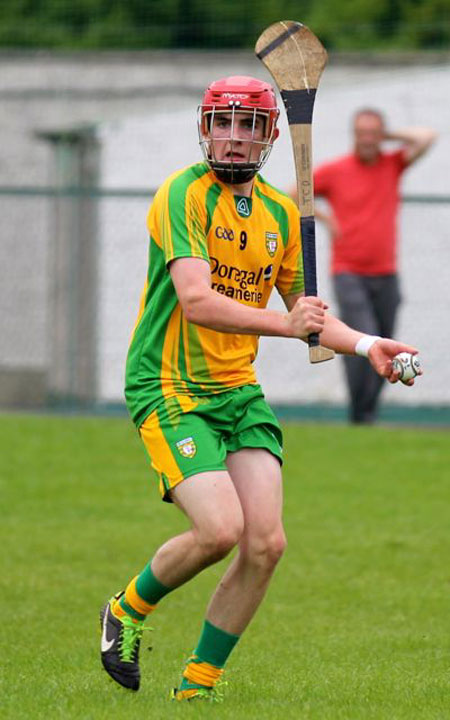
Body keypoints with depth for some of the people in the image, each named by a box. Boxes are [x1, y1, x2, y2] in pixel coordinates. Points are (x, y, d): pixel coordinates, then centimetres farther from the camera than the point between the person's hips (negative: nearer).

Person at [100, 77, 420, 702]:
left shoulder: (280, 212, 10)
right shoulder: (185, 194, -12)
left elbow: (305, 313, 20)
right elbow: (196, 300, -24)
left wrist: (366, 345, 3)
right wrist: (283, 323, -35)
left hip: (239, 391, 6)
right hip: (170, 388, -6)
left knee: (266, 543, -8)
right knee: (220, 528, -21)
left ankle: (198, 684, 8)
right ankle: (128, 609, 8)